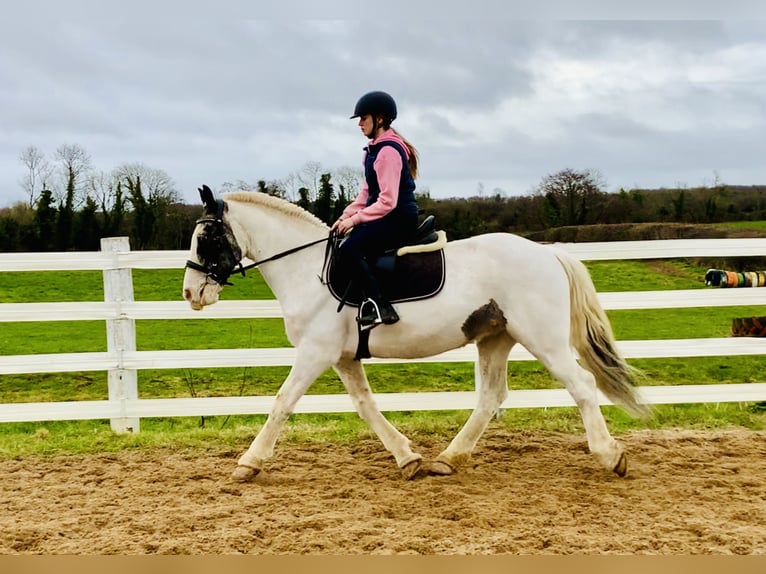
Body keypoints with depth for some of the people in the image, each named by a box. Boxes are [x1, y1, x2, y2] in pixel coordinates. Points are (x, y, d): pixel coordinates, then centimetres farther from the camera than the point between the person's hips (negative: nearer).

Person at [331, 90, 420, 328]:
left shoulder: (388, 151, -16)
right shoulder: (375, 149, 16)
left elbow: (387, 201, -21)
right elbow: (367, 191, 20)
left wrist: (355, 219, -17)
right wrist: (347, 214, 7)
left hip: (399, 218, -11)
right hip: (387, 218, 11)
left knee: (349, 248, -26)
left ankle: (379, 306, -29)